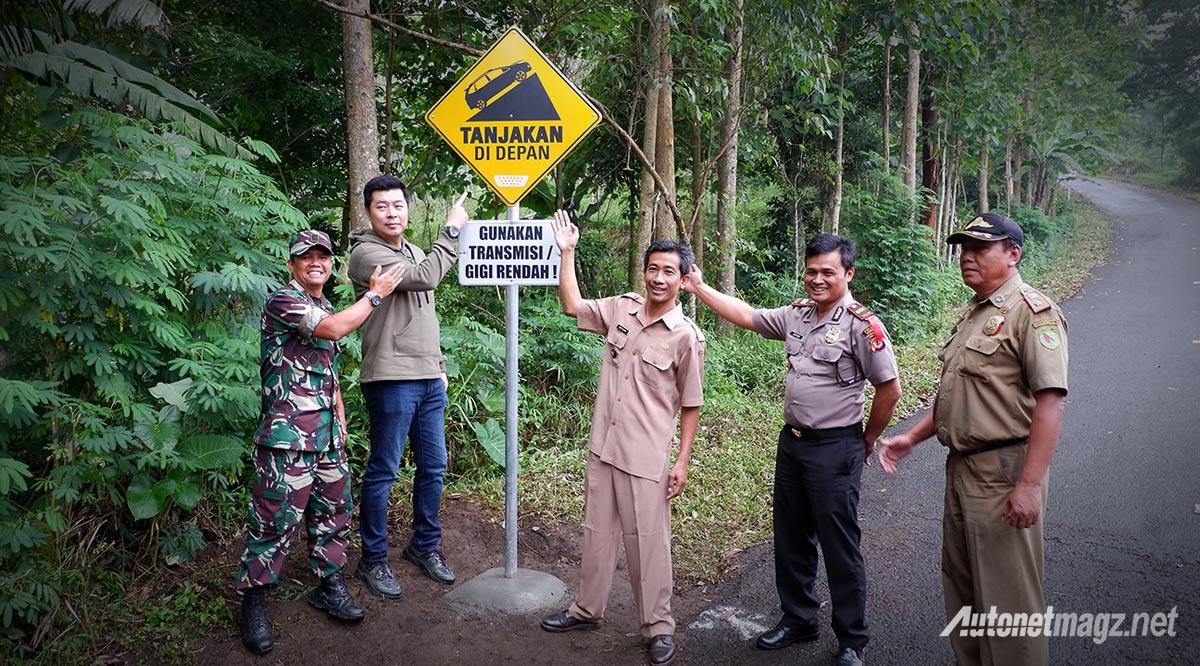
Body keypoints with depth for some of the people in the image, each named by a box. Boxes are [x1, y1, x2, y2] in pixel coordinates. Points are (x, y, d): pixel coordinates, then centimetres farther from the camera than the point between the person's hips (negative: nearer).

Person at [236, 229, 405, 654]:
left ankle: (330, 587, 27)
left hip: (328, 436, 9)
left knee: (334, 512, 14)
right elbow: (333, 329, -24)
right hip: (288, 435, -8)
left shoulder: (327, 309, 19)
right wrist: (375, 294, -13)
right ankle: (252, 602, 9)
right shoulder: (282, 301, -8)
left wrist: (341, 421, 20)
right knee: (276, 519, -4)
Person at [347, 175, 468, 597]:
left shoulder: (414, 252, 18)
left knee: (433, 467, 13)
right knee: (383, 472, 0)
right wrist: (452, 229, -14)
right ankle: (373, 560, 13)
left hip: (429, 379, 8)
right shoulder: (366, 253, -8)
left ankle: (425, 546, 28)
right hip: (391, 381, -8)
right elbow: (425, 278, -21)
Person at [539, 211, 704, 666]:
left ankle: (658, 627, 20)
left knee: (648, 543, 4)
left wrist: (683, 461, -6)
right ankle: (587, 609, 34)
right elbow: (571, 306, 15)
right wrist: (567, 253, 8)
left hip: (646, 458, -5)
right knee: (598, 533, 18)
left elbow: (691, 405, -5)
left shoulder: (687, 337, -10)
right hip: (602, 448, 5)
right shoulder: (621, 309, 2)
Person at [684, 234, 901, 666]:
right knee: (791, 539, 16)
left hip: (835, 449, -7)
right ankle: (798, 620, 33)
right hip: (791, 441, 7)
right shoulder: (796, 314, 5)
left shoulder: (861, 325, -15)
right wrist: (698, 287, 7)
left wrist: (865, 442, -1)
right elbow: (745, 315, 12)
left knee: (840, 547, 3)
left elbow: (889, 390, -11)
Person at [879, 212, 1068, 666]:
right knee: (960, 582, 19)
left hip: (1004, 475, -9)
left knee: (1006, 595, -1)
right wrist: (912, 437, 16)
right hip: (962, 469, 10)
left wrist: (1030, 484, -27)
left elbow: (1050, 400, -22)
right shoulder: (973, 314, 16)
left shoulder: (1032, 312, -13)